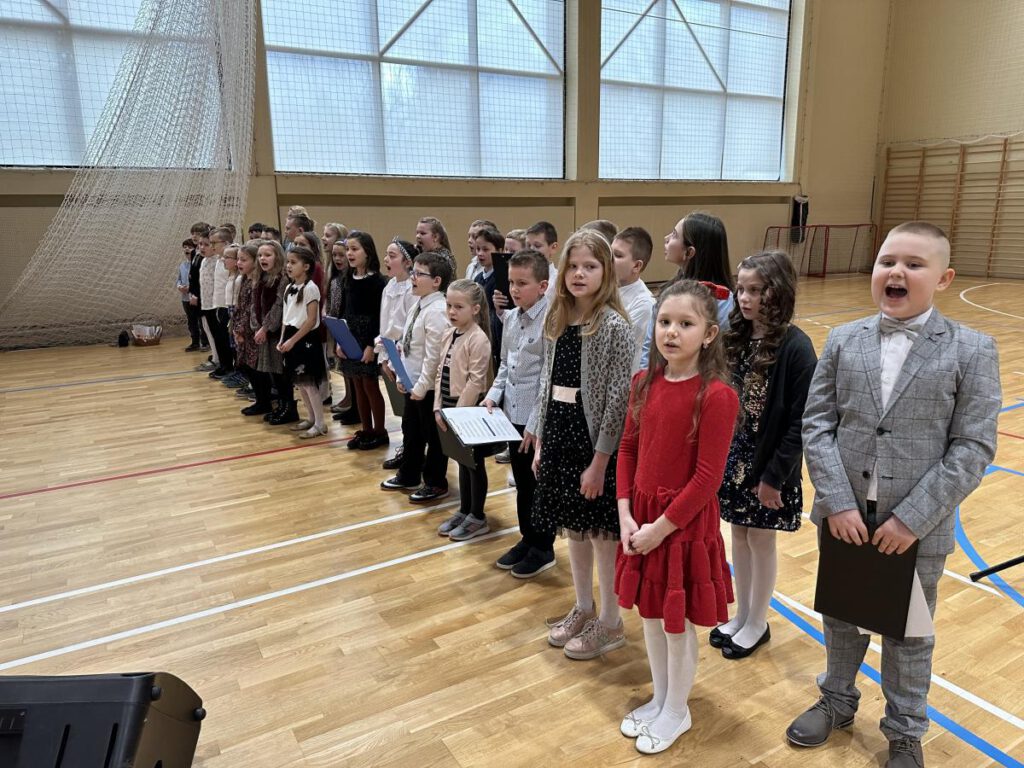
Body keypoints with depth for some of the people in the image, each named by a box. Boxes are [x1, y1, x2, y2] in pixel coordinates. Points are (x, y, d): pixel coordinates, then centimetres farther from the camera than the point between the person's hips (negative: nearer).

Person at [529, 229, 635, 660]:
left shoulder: (614, 325, -13)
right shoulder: (556, 321, 6)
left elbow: (618, 397, -15)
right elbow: (547, 384, 10)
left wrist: (600, 461, -16)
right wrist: (540, 442, 9)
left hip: (596, 445, -6)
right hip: (560, 440, 6)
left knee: (602, 534, 7)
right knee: (573, 530, 18)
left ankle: (610, 624, 26)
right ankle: (583, 610, 37)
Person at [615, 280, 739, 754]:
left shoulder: (716, 395, -20)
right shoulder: (644, 382, -1)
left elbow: (707, 479, -19)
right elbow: (628, 450, 4)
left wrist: (661, 528, -15)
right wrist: (626, 515, -4)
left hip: (685, 523, -6)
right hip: (642, 519, 6)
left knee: (678, 623, 12)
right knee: (650, 614, 20)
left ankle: (677, 712, 36)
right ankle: (659, 698, 43)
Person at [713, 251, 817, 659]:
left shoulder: (795, 346, -17)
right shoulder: (733, 337, 1)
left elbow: (800, 421, -16)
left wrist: (774, 475, -16)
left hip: (768, 462, -5)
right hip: (732, 456, 5)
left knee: (760, 538, 9)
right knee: (739, 535, 17)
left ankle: (757, 623, 29)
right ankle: (741, 615, 34)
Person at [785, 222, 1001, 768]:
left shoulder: (972, 351, -8)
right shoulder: (843, 341, -2)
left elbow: (973, 448, -11)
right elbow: (816, 424, -3)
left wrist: (912, 518, -16)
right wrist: (838, 503, -12)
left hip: (916, 527, -2)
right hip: (844, 516, 2)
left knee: (909, 632, 18)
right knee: (841, 617, 21)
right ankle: (837, 701, 46)